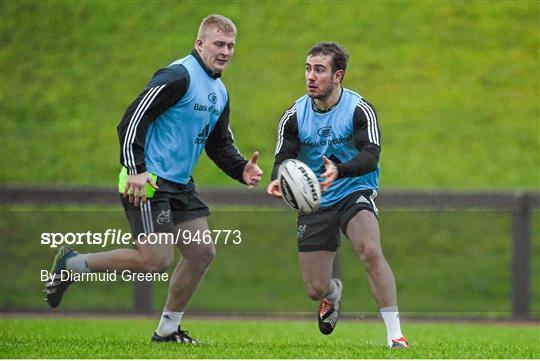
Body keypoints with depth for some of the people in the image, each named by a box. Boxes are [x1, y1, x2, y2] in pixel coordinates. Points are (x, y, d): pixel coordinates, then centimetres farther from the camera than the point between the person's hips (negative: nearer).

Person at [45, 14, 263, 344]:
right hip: (148, 181, -9)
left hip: (180, 185, 10)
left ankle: (168, 329, 18)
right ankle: (72, 264, 3)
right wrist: (135, 170, -25)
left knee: (203, 252, 6)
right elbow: (133, 119, -19)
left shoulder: (220, 93, 15)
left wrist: (242, 170, 3)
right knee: (156, 260, -13)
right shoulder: (178, 76, -15)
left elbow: (219, 144, 23)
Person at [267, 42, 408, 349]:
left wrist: (339, 170, -44)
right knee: (315, 290, 2)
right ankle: (334, 293, 45)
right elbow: (284, 158, -5)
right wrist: (278, 180, -30)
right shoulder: (294, 116, -3)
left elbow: (370, 156, -24)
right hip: (313, 203, 3)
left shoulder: (359, 109, -13)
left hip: (355, 193, -3)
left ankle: (395, 334, -27)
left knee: (371, 251, -33)